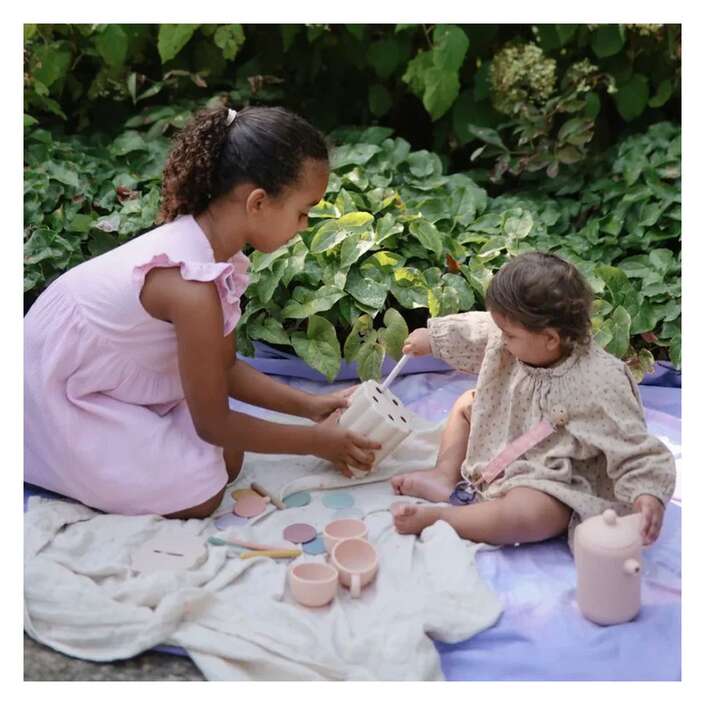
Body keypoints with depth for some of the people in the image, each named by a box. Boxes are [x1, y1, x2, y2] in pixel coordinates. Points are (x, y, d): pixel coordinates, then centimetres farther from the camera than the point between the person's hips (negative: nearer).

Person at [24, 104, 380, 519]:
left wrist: (310, 405, -1)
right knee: (198, 497, -10)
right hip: (60, 394, -8)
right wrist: (316, 441, -12)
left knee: (227, 461, 4)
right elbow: (213, 424, -22)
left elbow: (223, 369, 4)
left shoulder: (211, 242, -7)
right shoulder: (193, 286, -34)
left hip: (118, 379, 8)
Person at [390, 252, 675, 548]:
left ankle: (433, 516, -22)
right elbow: (472, 333, 11)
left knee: (524, 514, -38)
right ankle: (446, 476, -1)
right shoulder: (520, 339, -10)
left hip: (548, 484, -8)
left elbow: (635, 451, -26)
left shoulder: (601, 385, -31)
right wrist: (432, 337, 25)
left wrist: (648, 495, -42)